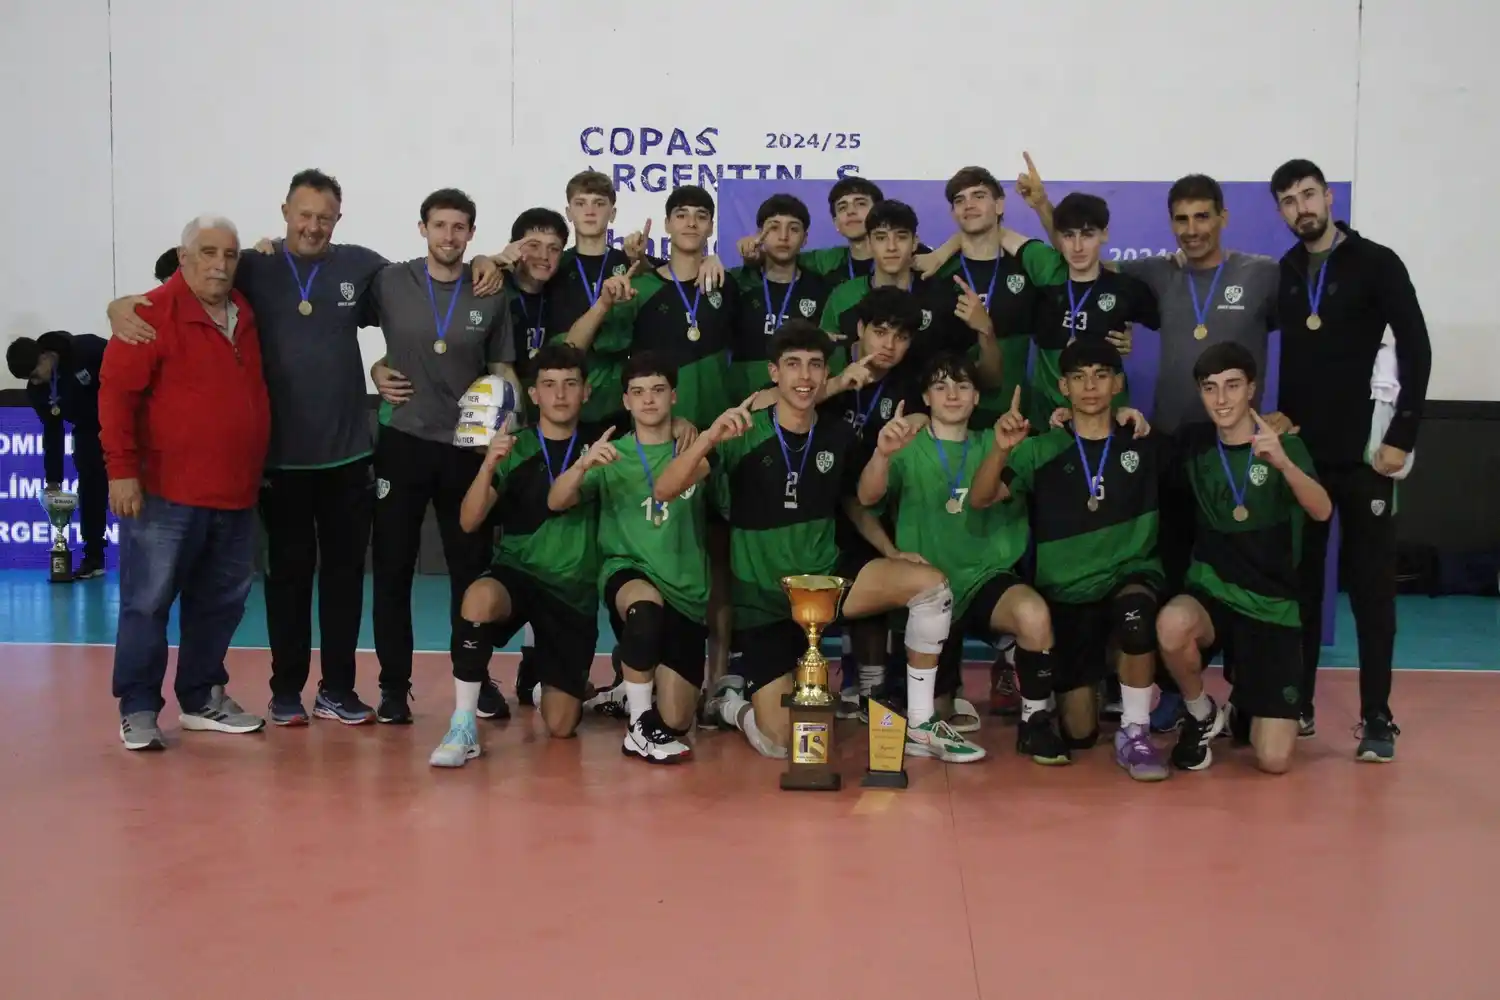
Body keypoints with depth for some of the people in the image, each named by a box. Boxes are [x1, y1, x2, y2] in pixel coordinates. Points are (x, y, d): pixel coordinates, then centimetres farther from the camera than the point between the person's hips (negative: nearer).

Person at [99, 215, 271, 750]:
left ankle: (202, 699, 26)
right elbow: (116, 391, -12)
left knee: (219, 605, 13)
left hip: (235, 495, 7)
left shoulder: (245, 315, 12)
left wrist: (256, 469, 19)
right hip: (166, 493, -7)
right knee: (147, 604, 0)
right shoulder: (154, 313, -9)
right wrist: (121, 469, -17)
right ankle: (138, 710, 10)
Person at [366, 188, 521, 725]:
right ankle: (394, 683, 15)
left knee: (471, 567, 7)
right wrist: (374, 369, -4)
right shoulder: (389, 283, -1)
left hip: (468, 445, 1)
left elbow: (502, 368, 10)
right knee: (393, 568, 4)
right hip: (402, 441, -1)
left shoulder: (491, 294, 3)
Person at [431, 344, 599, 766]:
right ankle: (463, 726, -27)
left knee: (561, 725, -3)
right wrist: (488, 466, -27)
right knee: (478, 596, -38)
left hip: (575, 592, 1)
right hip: (516, 575, -1)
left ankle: (560, 686, 34)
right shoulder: (513, 449, 0)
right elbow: (469, 522, -9)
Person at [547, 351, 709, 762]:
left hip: (687, 593, 2)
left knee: (675, 723, -2)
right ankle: (640, 727, -22)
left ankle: (633, 668, 32)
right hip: (627, 572, -2)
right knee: (647, 607, -41)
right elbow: (557, 502, -6)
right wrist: (583, 464, -26)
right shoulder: (611, 455, 5)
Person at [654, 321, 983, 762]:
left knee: (931, 584, -22)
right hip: (764, 598, -3)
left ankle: (920, 726, -7)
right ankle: (729, 702, 25)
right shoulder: (745, 435, -14)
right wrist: (710, 438, -39)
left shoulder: (839, 436, 0)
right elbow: (664, 490, -23)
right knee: (779, 745, -12)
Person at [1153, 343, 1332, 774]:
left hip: (1273, 607, -1)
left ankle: (1245, 707, 26)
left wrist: (1284, 463, -42)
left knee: (1274, 760, -11)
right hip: (1211, 591, 1)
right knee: (1173, 623, -38)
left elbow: (1322, 511, -22)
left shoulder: (1285, 445, -5)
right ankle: (1201, 713, -6)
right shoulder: (1193, 441, 2)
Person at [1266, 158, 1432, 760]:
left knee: (1371, 584, 0)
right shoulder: (1284, 274, 9)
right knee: (1300, 580, 8)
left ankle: (1377, 717, 5)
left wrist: (1401, 435, -14)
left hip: (1364, 451, -4)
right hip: (1301, 450, 4)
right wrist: (1283, 413, 3)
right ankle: (1297, 703, 17)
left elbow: (1416, 351, -9)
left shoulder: (1376, 264, -4)